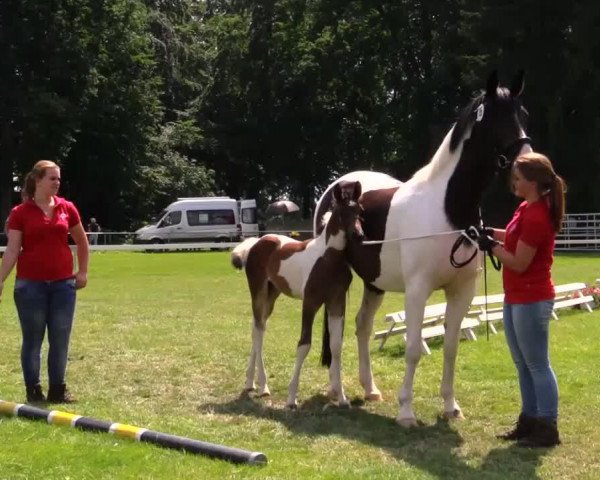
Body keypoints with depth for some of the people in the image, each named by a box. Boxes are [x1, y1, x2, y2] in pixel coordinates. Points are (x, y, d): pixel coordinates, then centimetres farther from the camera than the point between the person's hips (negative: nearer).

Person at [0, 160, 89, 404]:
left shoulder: (67, 208, 4)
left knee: (60, 338, 6)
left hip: (63, 283, 3)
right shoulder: (20, 213, -5)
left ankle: (58, 389, 16)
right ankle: (33, 390, 12)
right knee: (33, 338, 4)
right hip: (30, 284, -3)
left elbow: (81, 241, 17)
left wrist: (83, 271, 13)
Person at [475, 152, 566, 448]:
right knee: (523, 365, 16)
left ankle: (548, 428, 7)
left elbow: (519, 263, -21)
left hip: (531, 301, -10)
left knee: (537, 365, -1)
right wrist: (492, 233, 8)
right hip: (515, 299, 10)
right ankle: (530, 420, 26)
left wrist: (491, 246, -10)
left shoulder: (536, 216, -23)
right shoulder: (527, 208, 7)